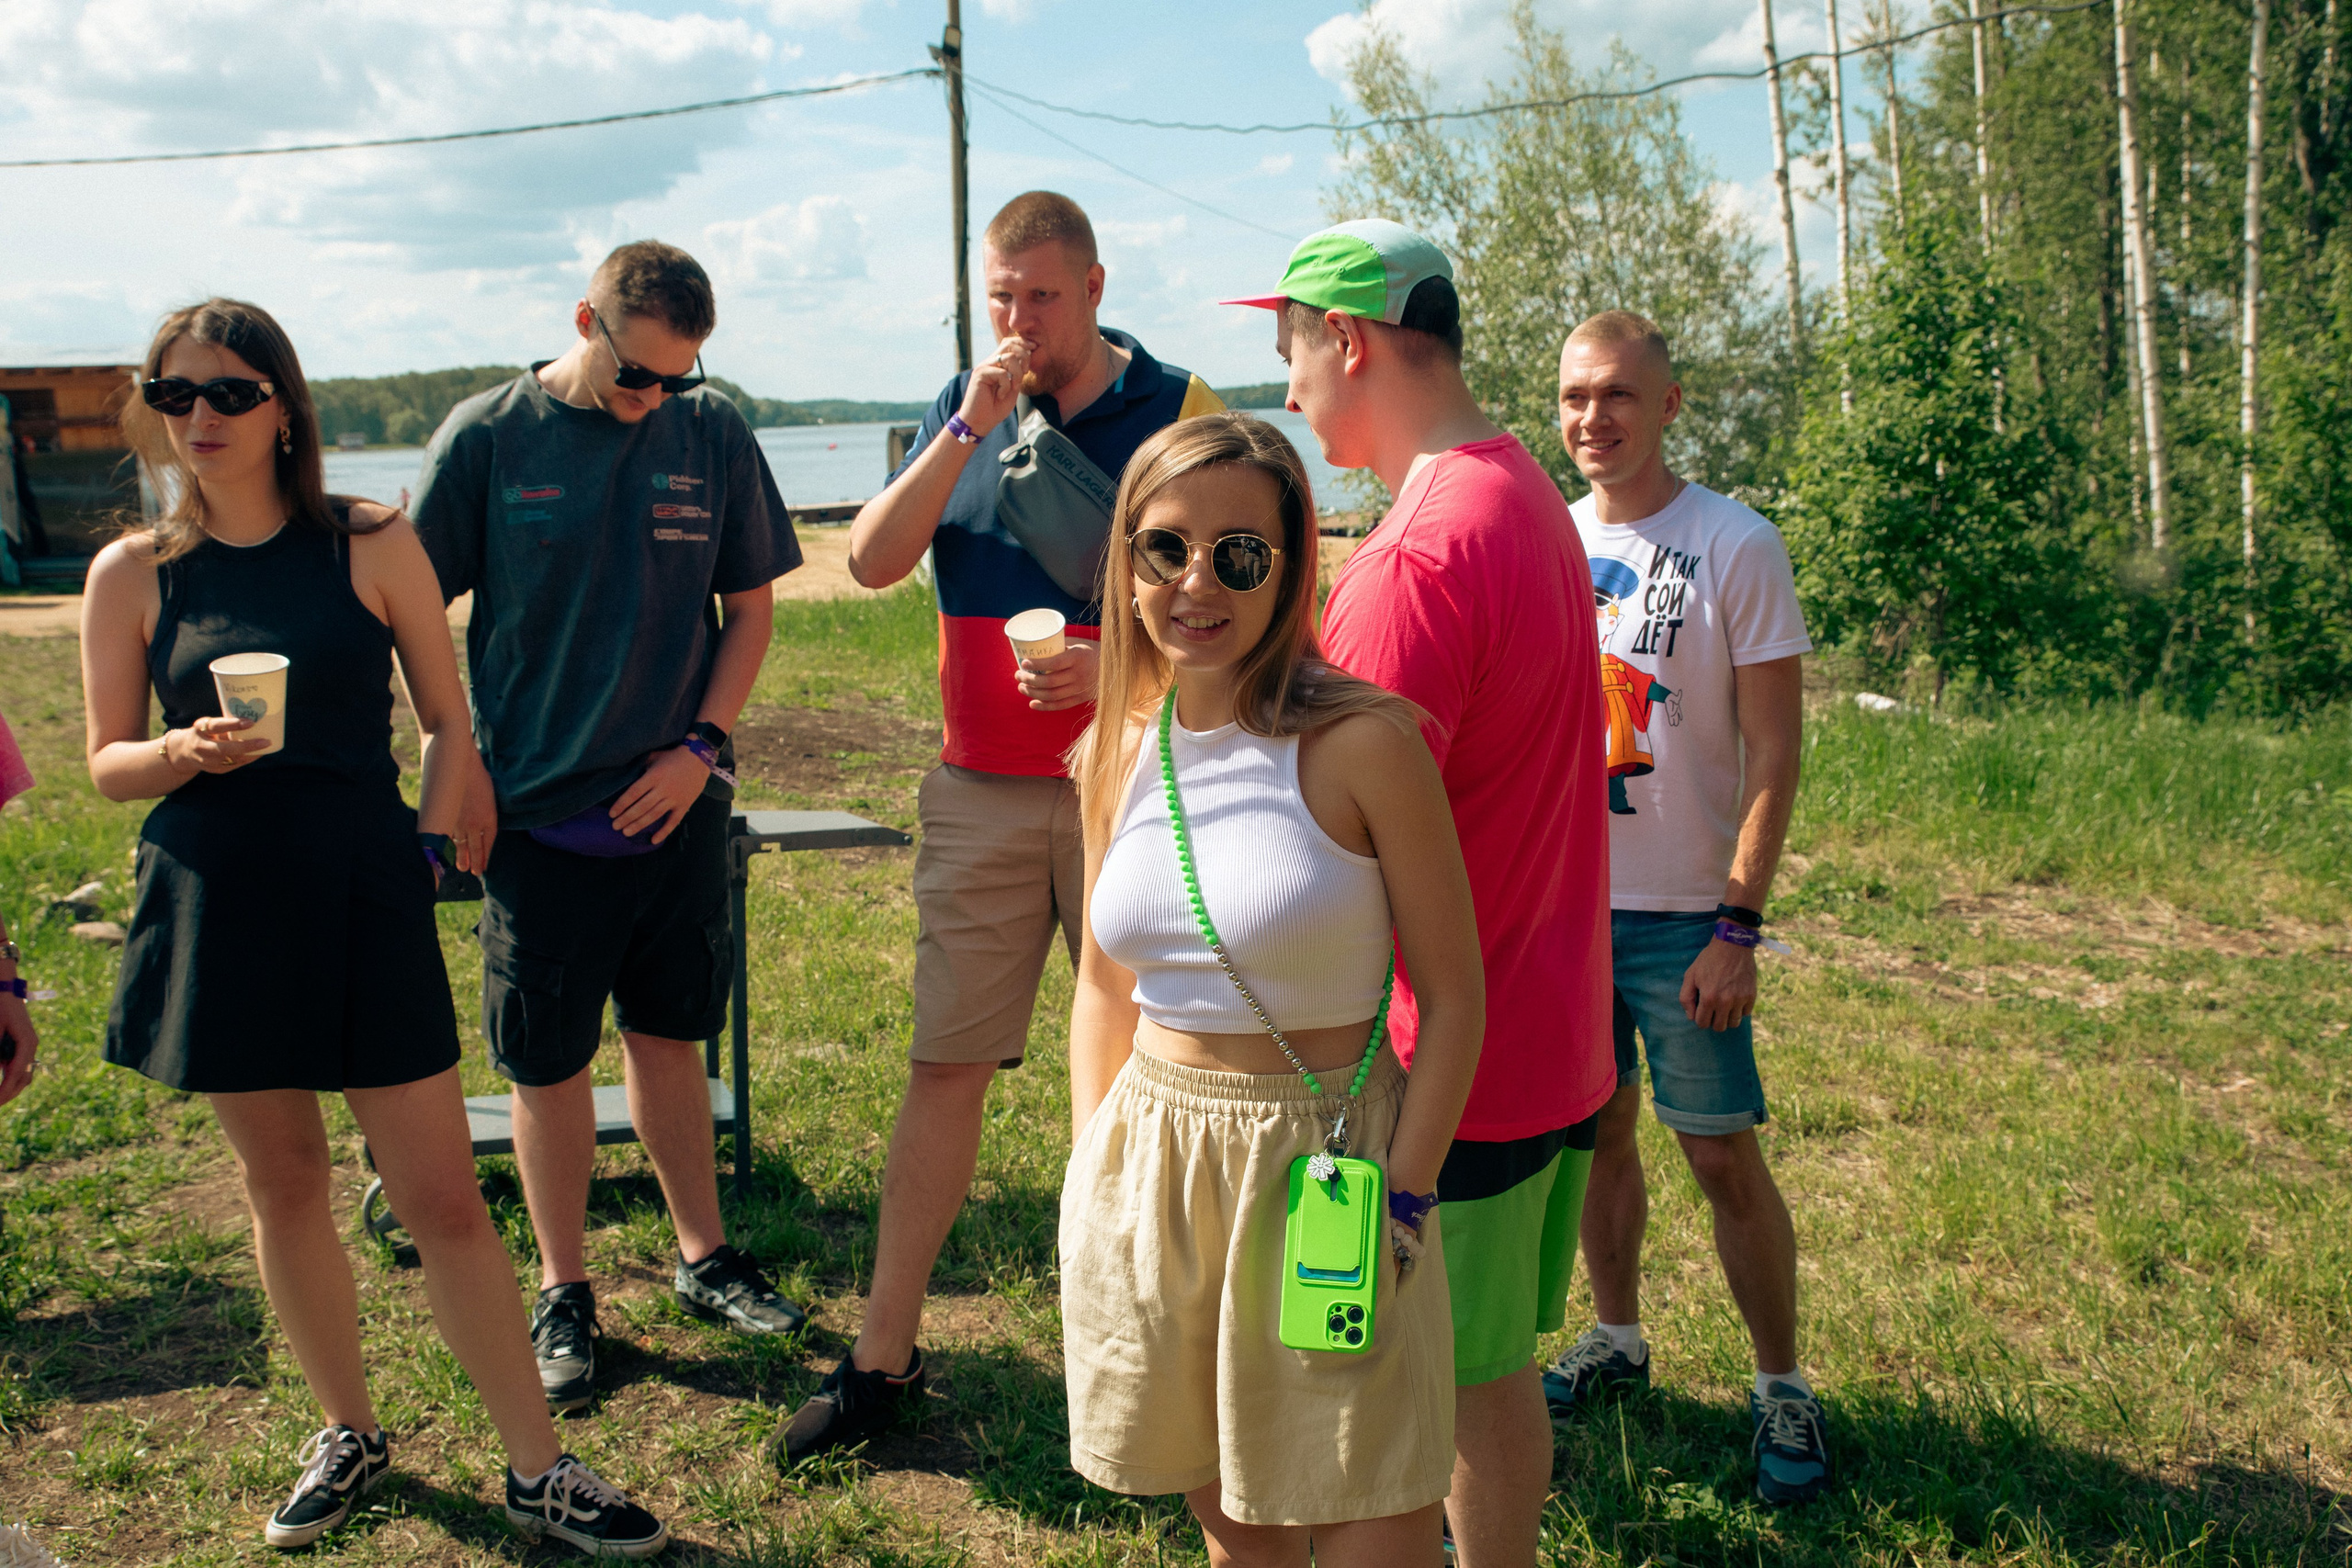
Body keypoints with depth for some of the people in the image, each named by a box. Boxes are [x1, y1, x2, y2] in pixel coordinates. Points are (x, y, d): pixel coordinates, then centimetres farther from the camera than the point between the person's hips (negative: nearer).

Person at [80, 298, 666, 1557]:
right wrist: (188, 754, -14)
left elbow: (448, 722, 5)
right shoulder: (133, 574, 2)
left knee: (442, 1196, -1)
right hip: (218, 904, 2)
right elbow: (108, 762, 6)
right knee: (283, 1183, 13)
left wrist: (427, 846, -1)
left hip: (365, 898, -2)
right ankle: (347, 1432, 33)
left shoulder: (373, 546, -1)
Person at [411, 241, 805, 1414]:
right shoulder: (488, 437, -6)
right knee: (549, 1064, 7)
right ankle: (563, 1296, 24)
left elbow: (751, 603, 6)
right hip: (537, 810, -2)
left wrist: (700, 746, -4)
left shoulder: (711, 434, 0)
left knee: (668, 1038, 15)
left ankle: (703, 1258, 30)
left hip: (676, 808, 2)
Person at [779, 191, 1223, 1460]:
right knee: (944, 1065, 5)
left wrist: (1117, 664, -19)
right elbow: (871, 562, -2)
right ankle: (883, 1354, 14)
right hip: (980, 790, 3)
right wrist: (966, 432, -12)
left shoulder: (1175, 413, -2)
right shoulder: (961, 406, 9)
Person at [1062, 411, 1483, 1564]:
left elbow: (1454, 999, -8)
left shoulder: (1361, 744, -14)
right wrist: (1091, 1185, 10)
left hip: (1330, 1161, -4)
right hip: (1151, 1160, 4)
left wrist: (1403, 1202, -13)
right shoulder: (1114, 754, 2)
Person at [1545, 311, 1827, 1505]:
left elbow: (1772, 752, -9)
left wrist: (1738, 926, -15)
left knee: (1723, 1155, 1)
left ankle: (1781, 1387, 17)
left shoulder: (1736, 546, -8)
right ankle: (1616, 1340, 32)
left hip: (1682, 913, -4)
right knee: (1597, 1129, 14)